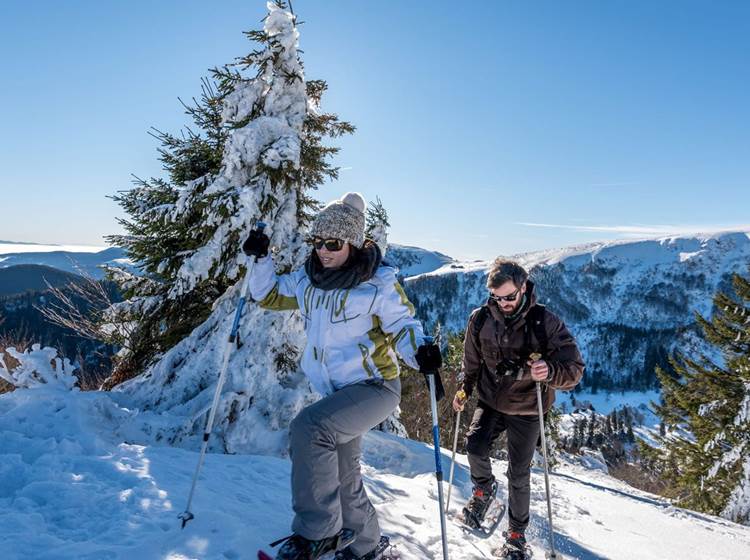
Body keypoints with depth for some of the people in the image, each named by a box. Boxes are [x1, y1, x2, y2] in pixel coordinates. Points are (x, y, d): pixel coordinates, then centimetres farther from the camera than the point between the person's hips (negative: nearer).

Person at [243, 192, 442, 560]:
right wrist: (261, 259, -1)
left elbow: (402, 325, -10)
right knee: (343, 477, 19)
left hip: (376, 387, -7)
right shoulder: (308, 279, 4)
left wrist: (420, 352, -30)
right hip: (338, 392, 7)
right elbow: (268, 294, 14)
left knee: (309, 427, -30)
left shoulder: (379, 281, -12)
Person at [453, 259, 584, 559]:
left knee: (518, 475, 3)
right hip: (490, 400, 2)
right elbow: (472, 360, 7)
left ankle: (516, 534, 28)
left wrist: (550, 371, -39)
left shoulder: (546, 322, -19)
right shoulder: (481, 319, -11)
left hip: (525, 409, -2)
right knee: (475, 446, -17)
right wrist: (464, 390, 9)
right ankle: (484, 488, 18)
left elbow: (574, 369, -18)